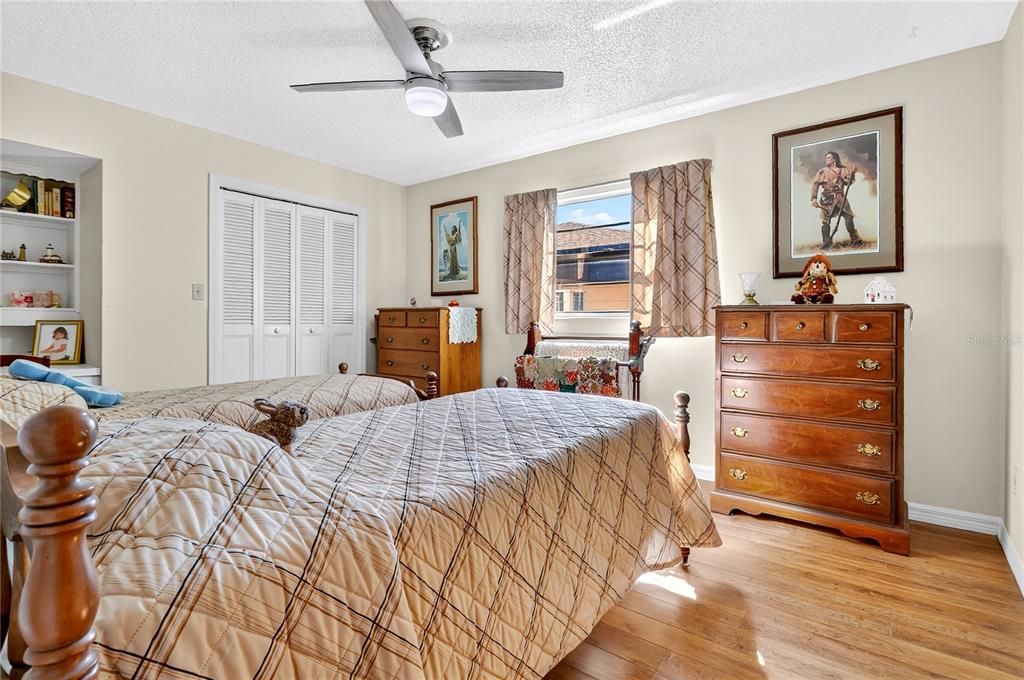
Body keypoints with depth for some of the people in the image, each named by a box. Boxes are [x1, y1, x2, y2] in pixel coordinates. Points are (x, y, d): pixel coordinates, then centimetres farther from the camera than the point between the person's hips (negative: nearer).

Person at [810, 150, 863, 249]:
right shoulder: (823, 172, 3)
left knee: (849, 217, -4)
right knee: (826, 221, -5)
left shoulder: (843, 170, 8)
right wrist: (814, 198, -11)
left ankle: (854, 239, 6)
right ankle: (826, 243, 3)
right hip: (827, 199, -1)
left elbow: (848, 182, 10)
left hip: (840, 198, 2)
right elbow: (815, 184, -2)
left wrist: (852, 175, -10)